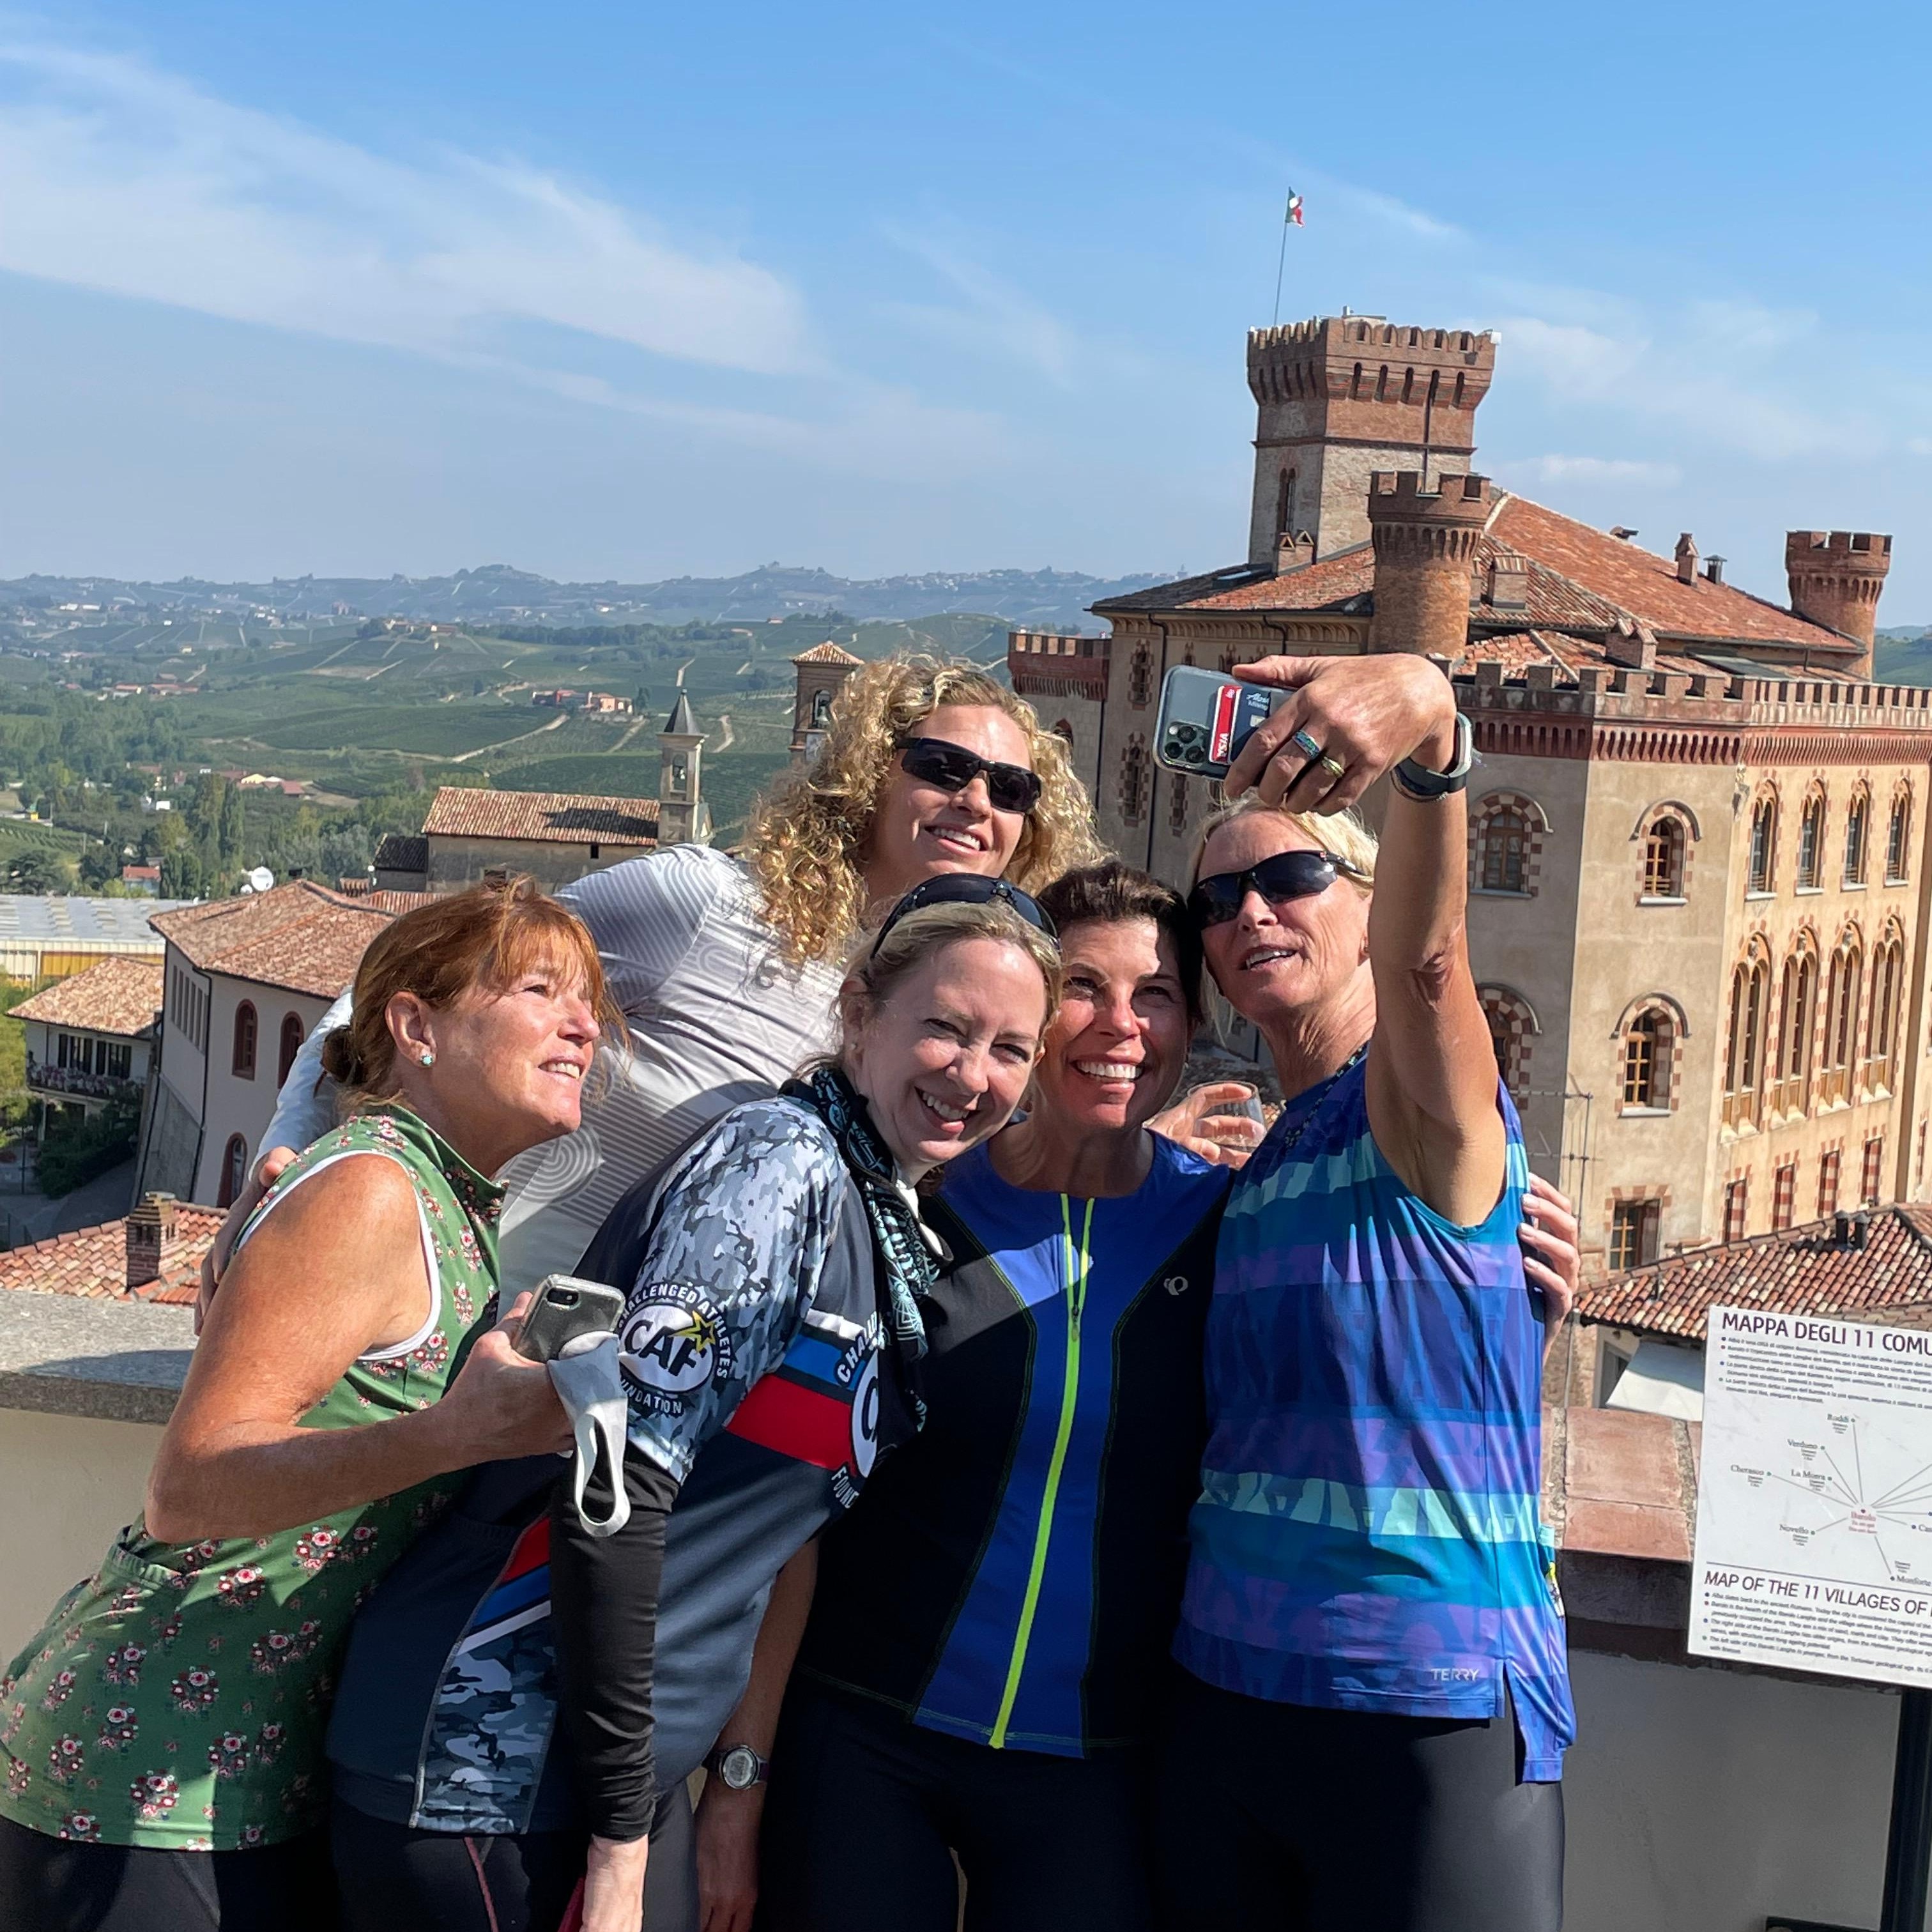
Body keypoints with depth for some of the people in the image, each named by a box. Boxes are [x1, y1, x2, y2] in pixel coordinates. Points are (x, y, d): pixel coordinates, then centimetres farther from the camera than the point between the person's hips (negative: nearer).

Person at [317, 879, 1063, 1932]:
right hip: (497, 1768, -8)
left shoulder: (883, 1216, 10)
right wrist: (619, 1843, -20)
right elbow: (614, 1492, -23)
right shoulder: (782, 1162, -17)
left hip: (623, 1761, 8)